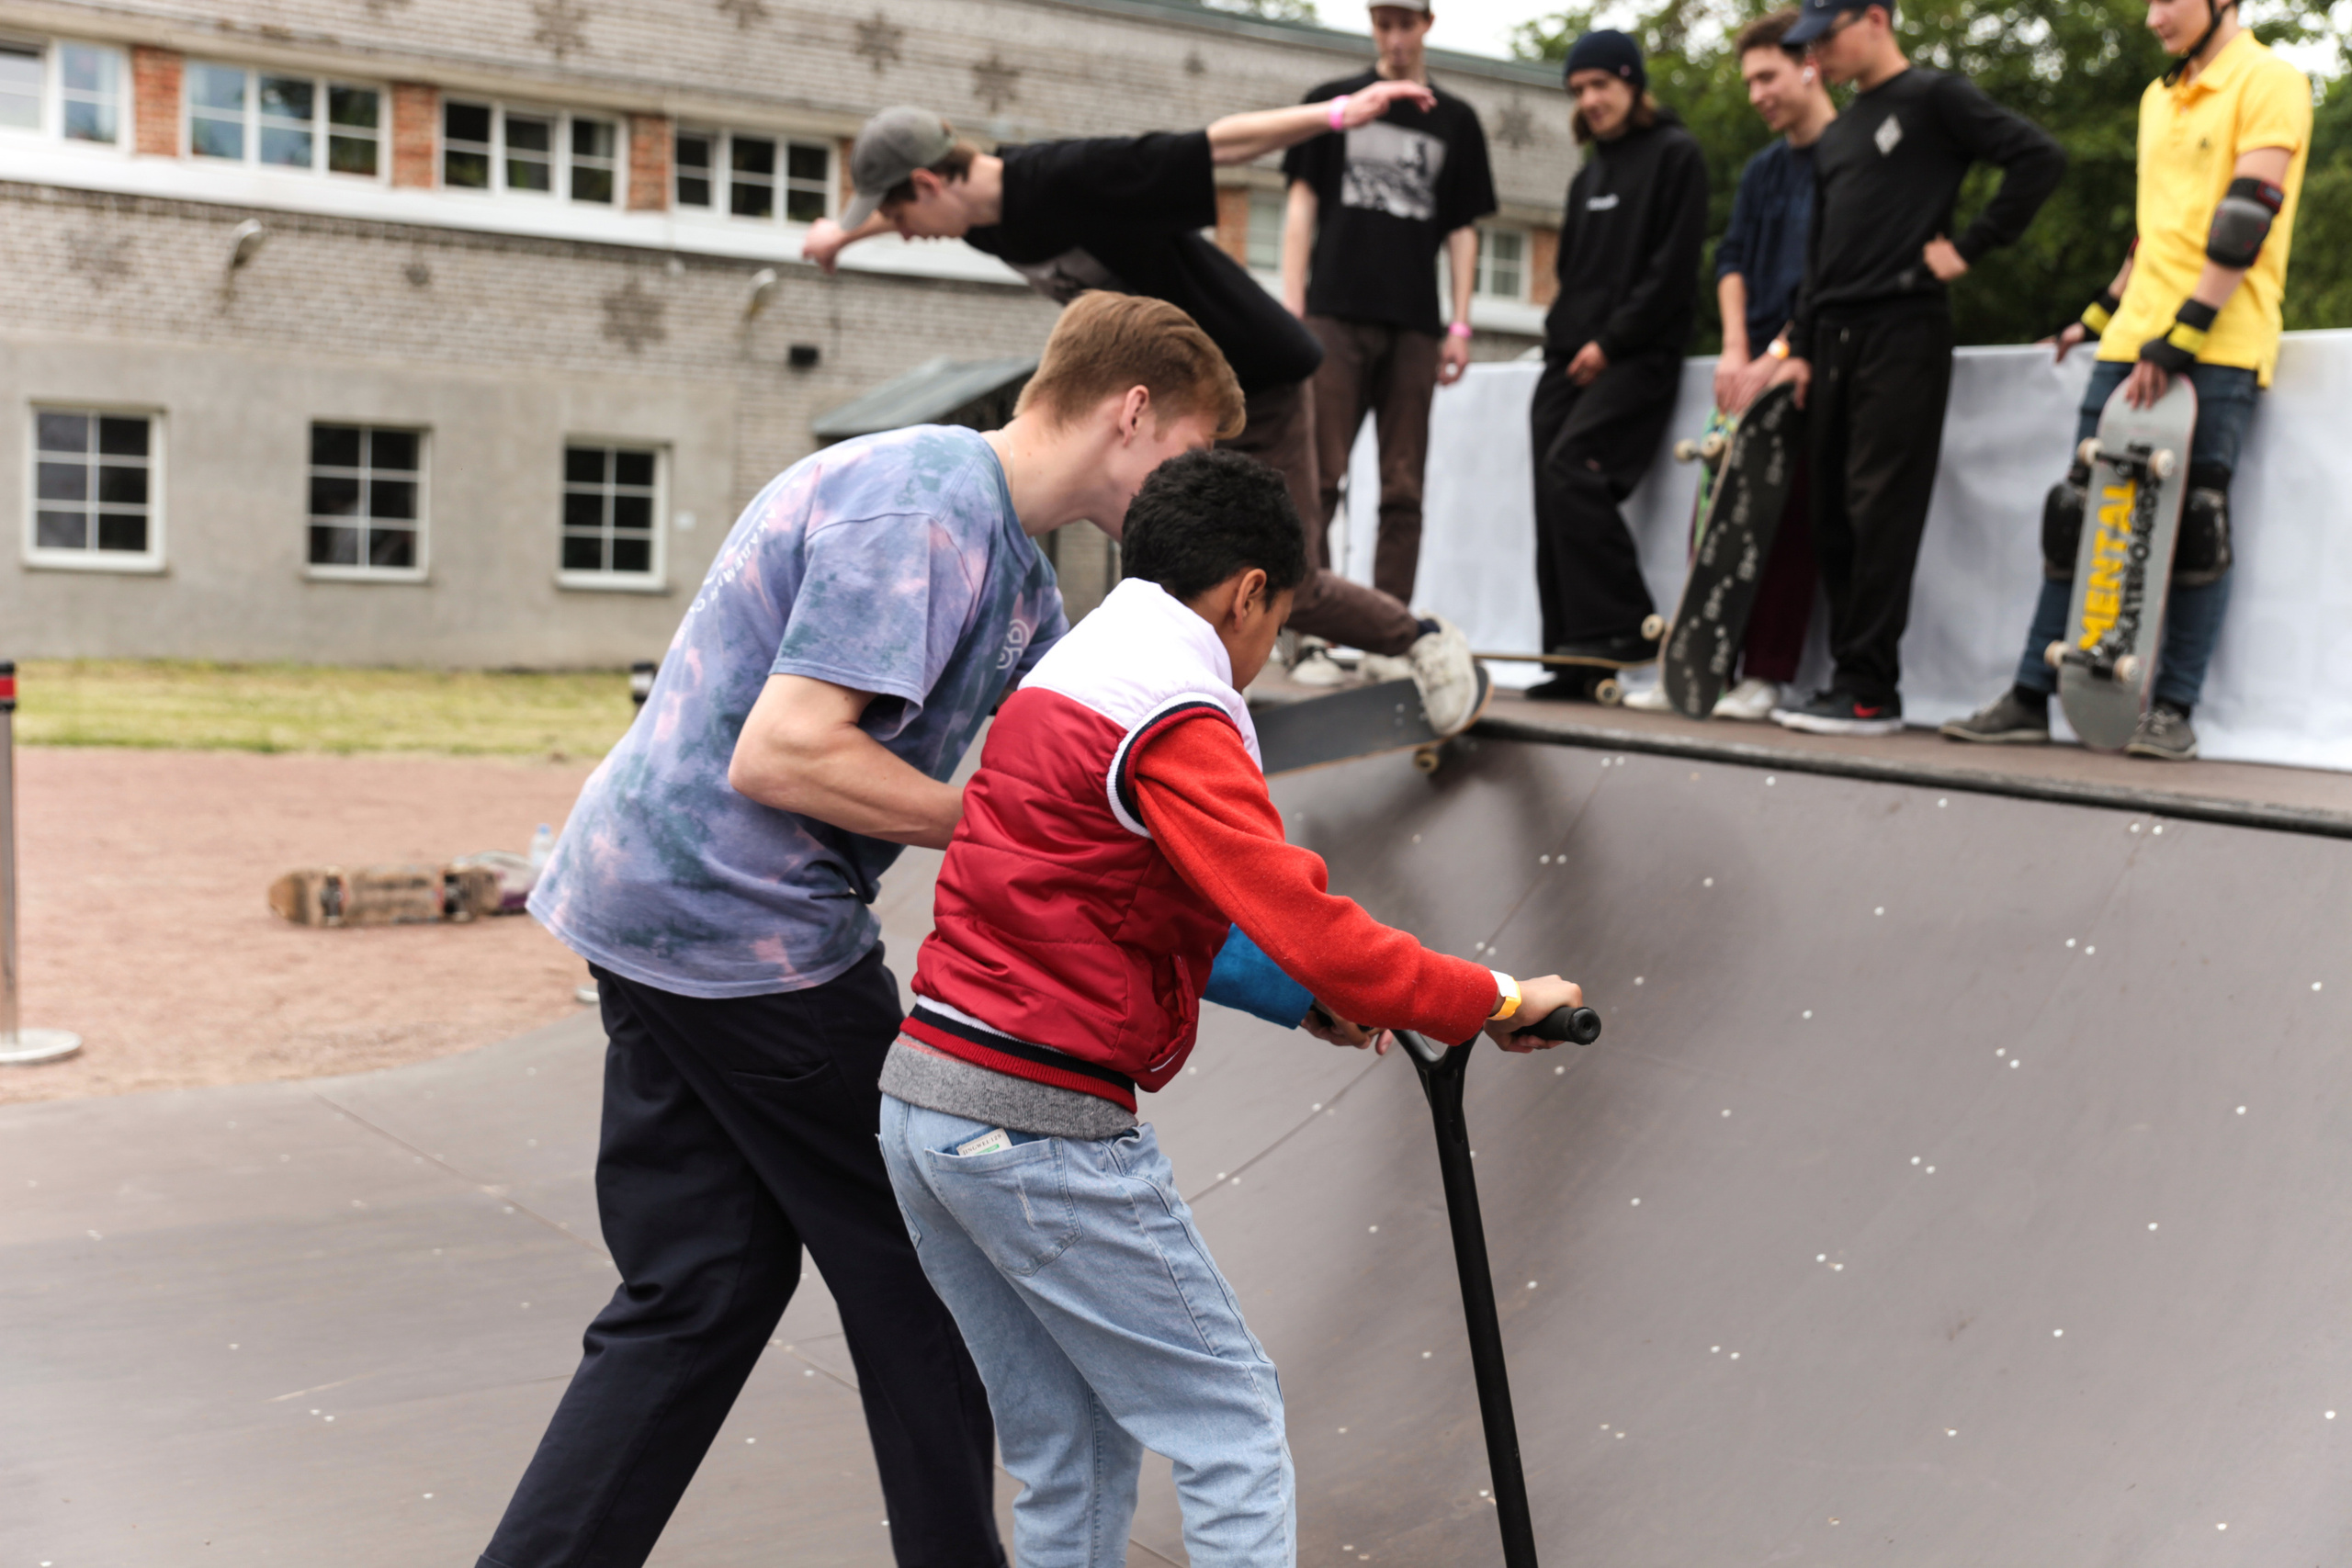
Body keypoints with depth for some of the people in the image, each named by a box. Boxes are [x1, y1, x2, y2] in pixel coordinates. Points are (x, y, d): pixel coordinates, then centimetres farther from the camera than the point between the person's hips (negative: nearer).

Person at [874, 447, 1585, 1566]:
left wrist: (1304, 998, 20)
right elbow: (1302, 921, -19)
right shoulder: (1180, 722, -12)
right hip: (1040, 1126, -9)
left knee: (1069, 1448, 16)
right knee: (1233, 1426, 1)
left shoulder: (1056, 678, 18)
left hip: (921, 1100, 9)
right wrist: (1493, 1002, -7)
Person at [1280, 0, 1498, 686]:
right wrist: (1291, 307, -2)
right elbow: (1302, 202, 8)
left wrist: (1459, 326, 4)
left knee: (1403, 490, 0)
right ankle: (1308, 638, -8)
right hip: (1335, 314, -2)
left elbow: (1462, 229, 14)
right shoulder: (1334, 102, 12)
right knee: (1317, 481, -8)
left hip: (1413, 326, 2)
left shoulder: (1455, 120, 15)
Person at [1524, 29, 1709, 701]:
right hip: (1569, 360, 8)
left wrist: (1611, 341, -14)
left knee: (1571, 470, -25)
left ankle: (1623, 627, -19)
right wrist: (1560, 335, 10)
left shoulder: (1675, 155, 0)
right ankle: (1572, 659, 0)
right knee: (1554, 496, -2)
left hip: (1637, 356, -7)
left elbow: (1674, 267, -9)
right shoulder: (1588, 175, 23)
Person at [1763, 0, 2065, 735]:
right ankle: (1849, 676, 12)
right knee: (1834, 515, 6)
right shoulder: (1834, 137, 21)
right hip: (1834, 337, 8)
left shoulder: (1936, 98, -1)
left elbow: (2041, 158, -10)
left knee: (1881, 510, -11)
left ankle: (1871, 689, -9)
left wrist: (1969, 246, -11)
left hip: (1904, 330, -8)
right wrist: (1799, 347, 14)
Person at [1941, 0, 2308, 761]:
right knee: (2077, 508, 2)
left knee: (2196, 520, -8)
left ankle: (2174, 709, -2)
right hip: (2134, 342, 7)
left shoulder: (2269, 81, -4)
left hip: (2218, 347, -7)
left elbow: (2245, 220, -14)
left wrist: (2181, 337, -20)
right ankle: (2031, 696, 6)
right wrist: (2100, 316, 22)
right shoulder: (2158, 98, 19)